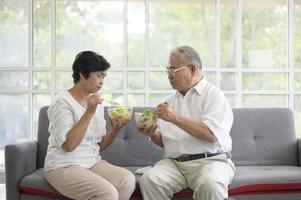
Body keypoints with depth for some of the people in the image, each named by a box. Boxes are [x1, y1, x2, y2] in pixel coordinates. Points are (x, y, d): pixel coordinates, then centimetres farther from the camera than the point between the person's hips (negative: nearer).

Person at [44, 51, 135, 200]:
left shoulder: (96, 103, 11)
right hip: (64, 167, -7)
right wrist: (89, 113, -23)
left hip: (93, 163, 7)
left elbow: (99, 145, 13)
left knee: (128, 180, -20)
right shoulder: (63, 102, -10)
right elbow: (68, 145, -21)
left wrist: (115, 130, -6)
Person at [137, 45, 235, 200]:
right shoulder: (171, 100, 17)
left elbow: (211, 134, -16)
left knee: (209, 183, -36)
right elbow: (163, 141, 20)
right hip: (174, 162, 4)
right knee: (148, 179, -24)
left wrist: (176, 118, -18)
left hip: (209, 161, -4)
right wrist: (152, 134, -2)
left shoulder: (214, 95, -1)